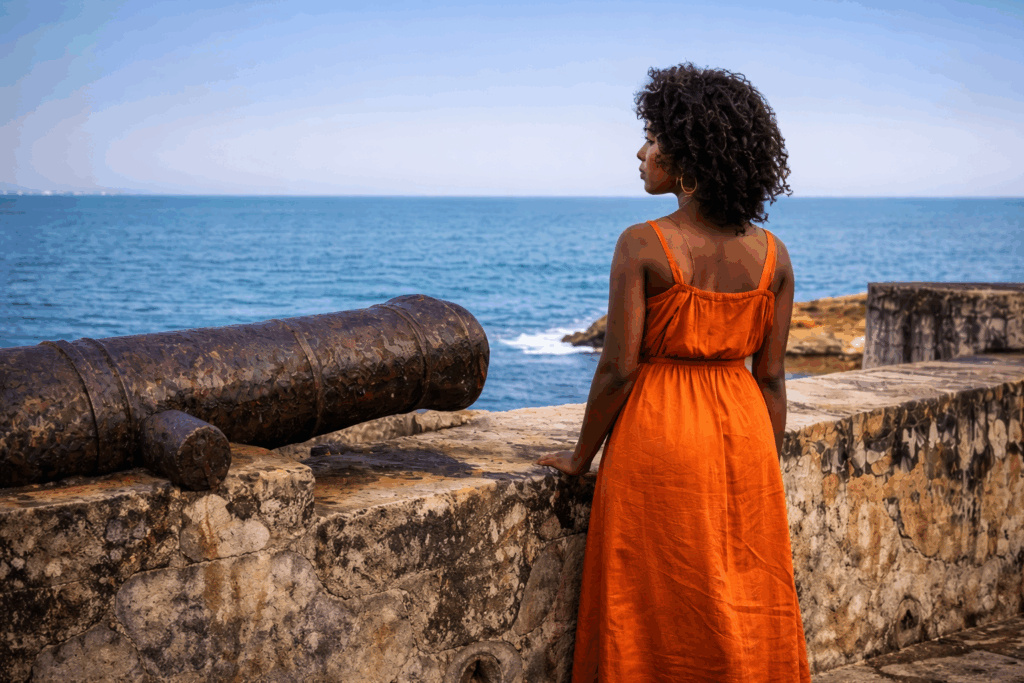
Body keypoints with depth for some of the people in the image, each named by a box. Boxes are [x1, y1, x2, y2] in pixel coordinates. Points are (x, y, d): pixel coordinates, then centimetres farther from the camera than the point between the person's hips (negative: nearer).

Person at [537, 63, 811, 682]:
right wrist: (767, 474, 13)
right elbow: (771, 377, 2)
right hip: (742, 438, 4)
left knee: (659, 617, 7)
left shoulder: (643, 245, -14)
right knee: (747, 609, 14)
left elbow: (618, 370, -13)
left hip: (658, 438, -4)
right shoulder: (771, 254, -1)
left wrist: (581, 458, 1)